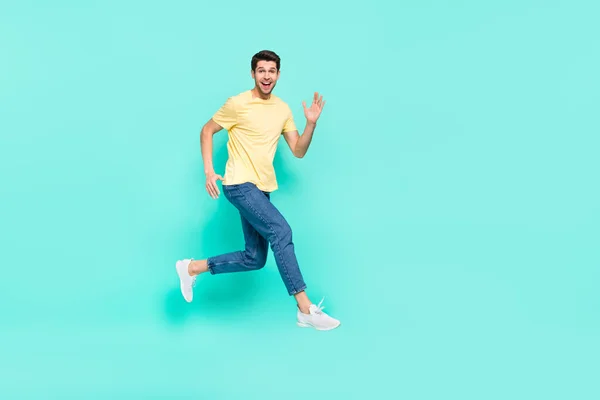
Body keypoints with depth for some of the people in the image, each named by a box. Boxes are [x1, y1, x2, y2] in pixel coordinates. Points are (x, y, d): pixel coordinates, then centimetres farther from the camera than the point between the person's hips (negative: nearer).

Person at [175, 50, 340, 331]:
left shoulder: (283, 109, 10)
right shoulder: (238, 104, -6)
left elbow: (298, 151, 7)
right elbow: (206, 131, 1)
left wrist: (311, 123, -8)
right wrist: (209, 171, -9)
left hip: (262, 188, 7)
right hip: (240, 185, -7)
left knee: (255, 259, 8)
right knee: (281, 231, -23)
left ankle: (192, 268, 23)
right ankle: (306, 310, -19)